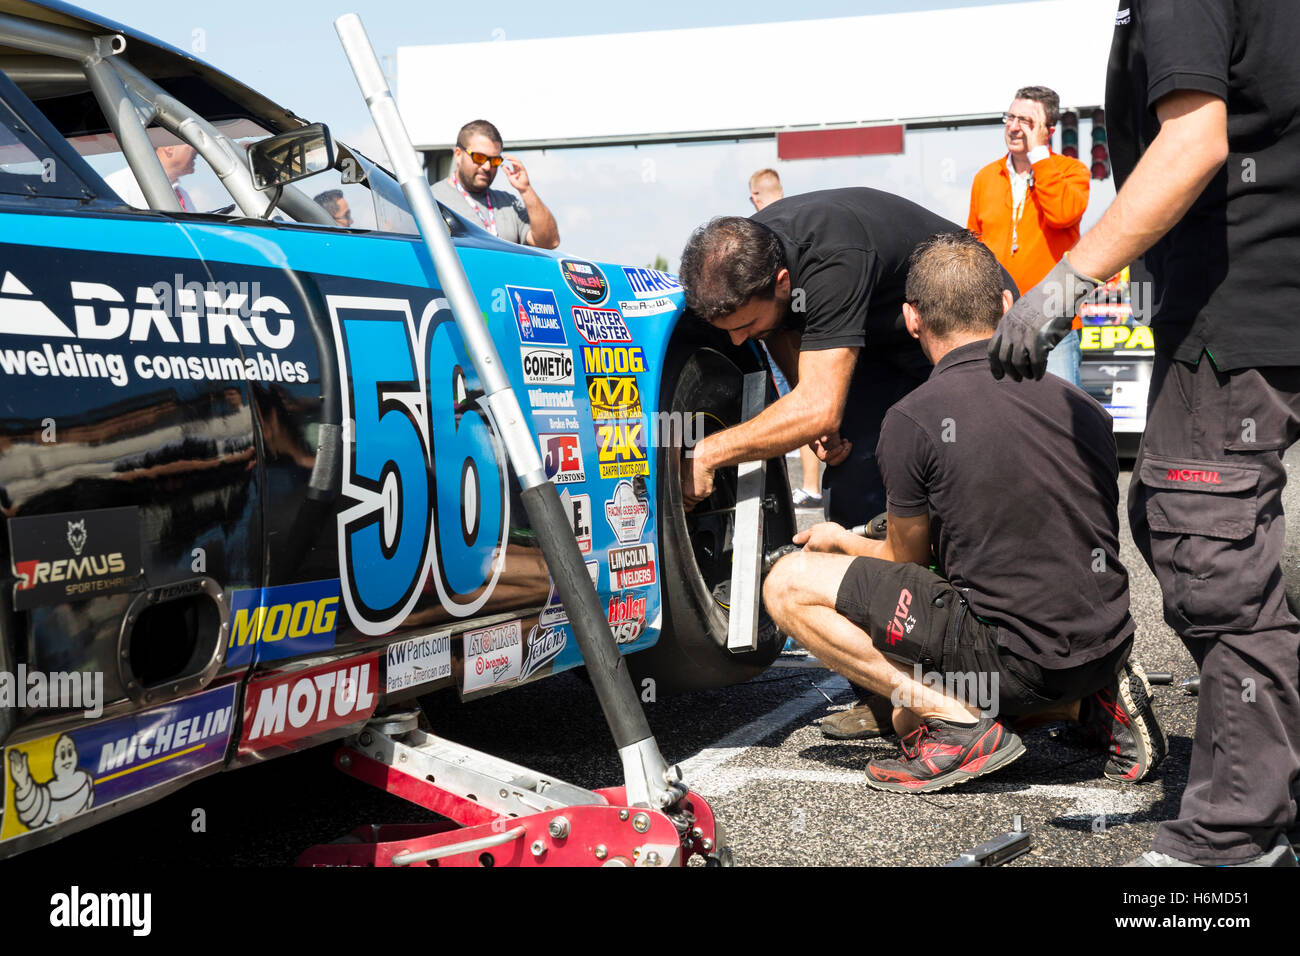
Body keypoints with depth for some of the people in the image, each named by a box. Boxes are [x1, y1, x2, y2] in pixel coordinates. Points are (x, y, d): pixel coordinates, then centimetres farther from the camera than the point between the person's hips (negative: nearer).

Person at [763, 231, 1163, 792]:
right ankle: (1097, 703, 11)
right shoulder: (1083, 408, 8)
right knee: (911, 711, 31)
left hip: (1011, 655, -7)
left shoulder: (913, 420, -10)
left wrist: (841, 541, 26)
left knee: (789, 585, -2)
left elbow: (905, 560, 4)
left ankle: (959, 723, -9)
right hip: (1106, 647, 7)